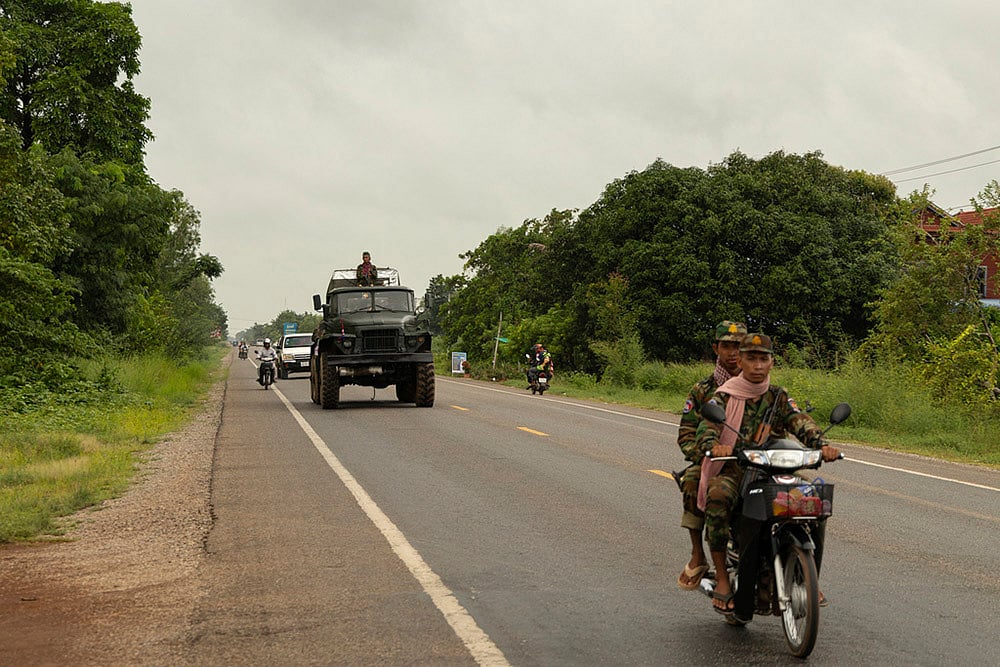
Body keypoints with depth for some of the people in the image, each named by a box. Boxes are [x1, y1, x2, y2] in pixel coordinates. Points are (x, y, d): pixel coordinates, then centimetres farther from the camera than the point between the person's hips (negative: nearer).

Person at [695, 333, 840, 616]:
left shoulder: (779, 396, 12)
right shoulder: (724, 396, 4)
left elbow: (801, 423, -4)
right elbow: (707, 426, -12)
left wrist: (821, 444, -25)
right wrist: (713, 445, -37)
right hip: (732, 469, -3)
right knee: (717, 497, -36)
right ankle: (722, 578, -27)